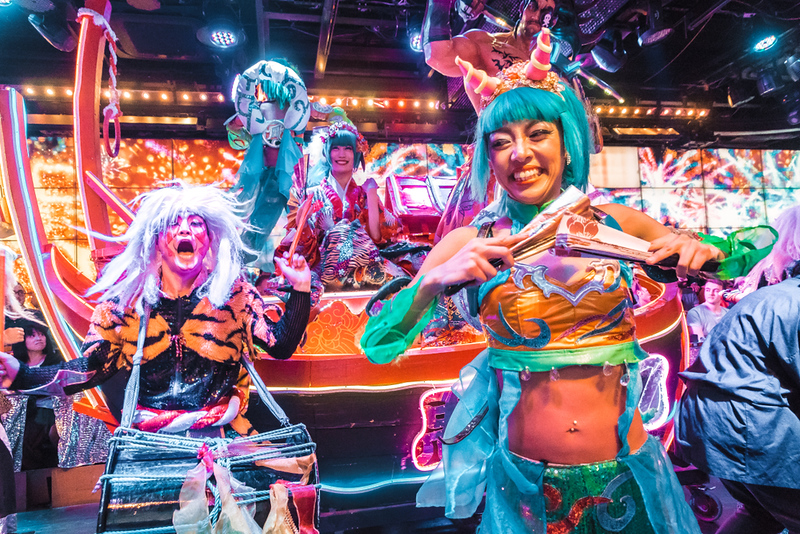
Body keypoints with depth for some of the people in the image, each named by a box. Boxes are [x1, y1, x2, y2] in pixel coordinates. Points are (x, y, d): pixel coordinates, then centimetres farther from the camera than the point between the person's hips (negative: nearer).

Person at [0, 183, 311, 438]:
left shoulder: (234, 292, -1)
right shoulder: (126, 296, 1)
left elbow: (281, 346, -5)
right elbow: (91, 367, 1)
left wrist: (300, 290, -15)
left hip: (218, 435, -1)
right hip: (146, 439, 1)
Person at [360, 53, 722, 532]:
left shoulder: (615, 225, -5)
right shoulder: (468, 246, -10)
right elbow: (377, 345, -13)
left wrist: (701, 253, -13)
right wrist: (434, 281, -29)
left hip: (628, 473, 2)